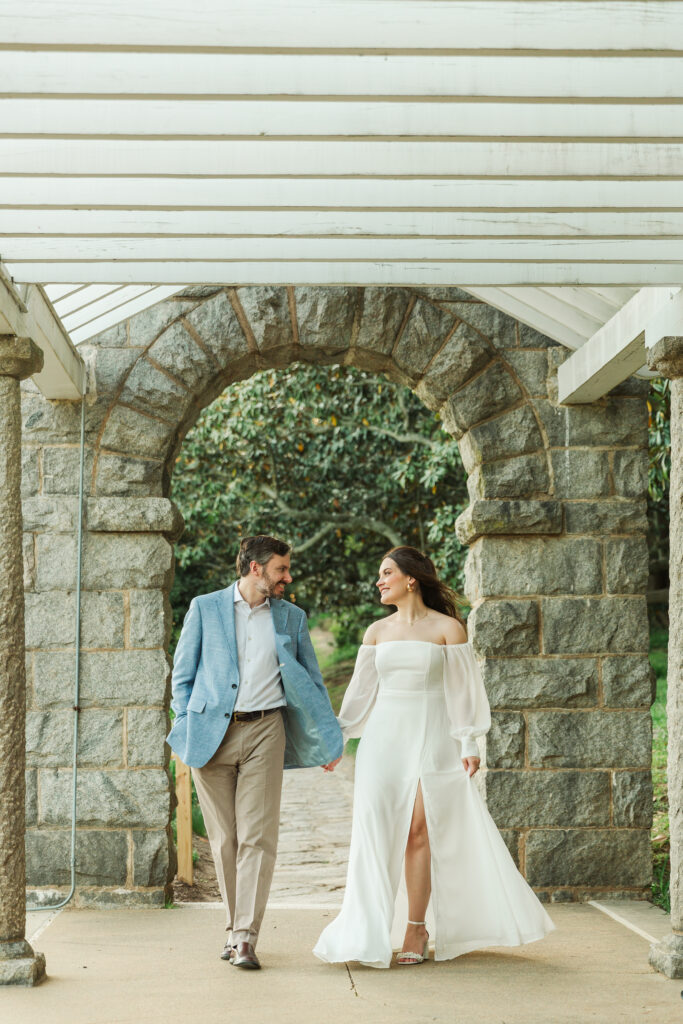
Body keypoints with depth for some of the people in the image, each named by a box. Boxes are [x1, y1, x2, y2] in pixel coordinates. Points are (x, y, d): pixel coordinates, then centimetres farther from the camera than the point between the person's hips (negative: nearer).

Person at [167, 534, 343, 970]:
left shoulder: (291, 617, 13)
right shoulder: (205, 608, 7)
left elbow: (312, 681, 18)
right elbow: (183, 674, 10)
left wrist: (330, 737, 13)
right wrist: (185, 731, 2)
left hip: (264, 730, 1)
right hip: (212, 734, 0)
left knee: (258, 837, -9)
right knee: (224, 838, 4)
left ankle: (245, 937, -9)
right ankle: (236, 926, 18)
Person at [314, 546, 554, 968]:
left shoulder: (448, 628, -1)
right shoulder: (377, 632, 10)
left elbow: (463, 690, 0)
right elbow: (361, 691, 14)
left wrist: (469, 746, -5)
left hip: (429, 738, -3)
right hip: (384, 738, 3)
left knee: (418, 832, -7)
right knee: (376, 830, -3)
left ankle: (415, 929, 2)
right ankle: (372, 931, 2)